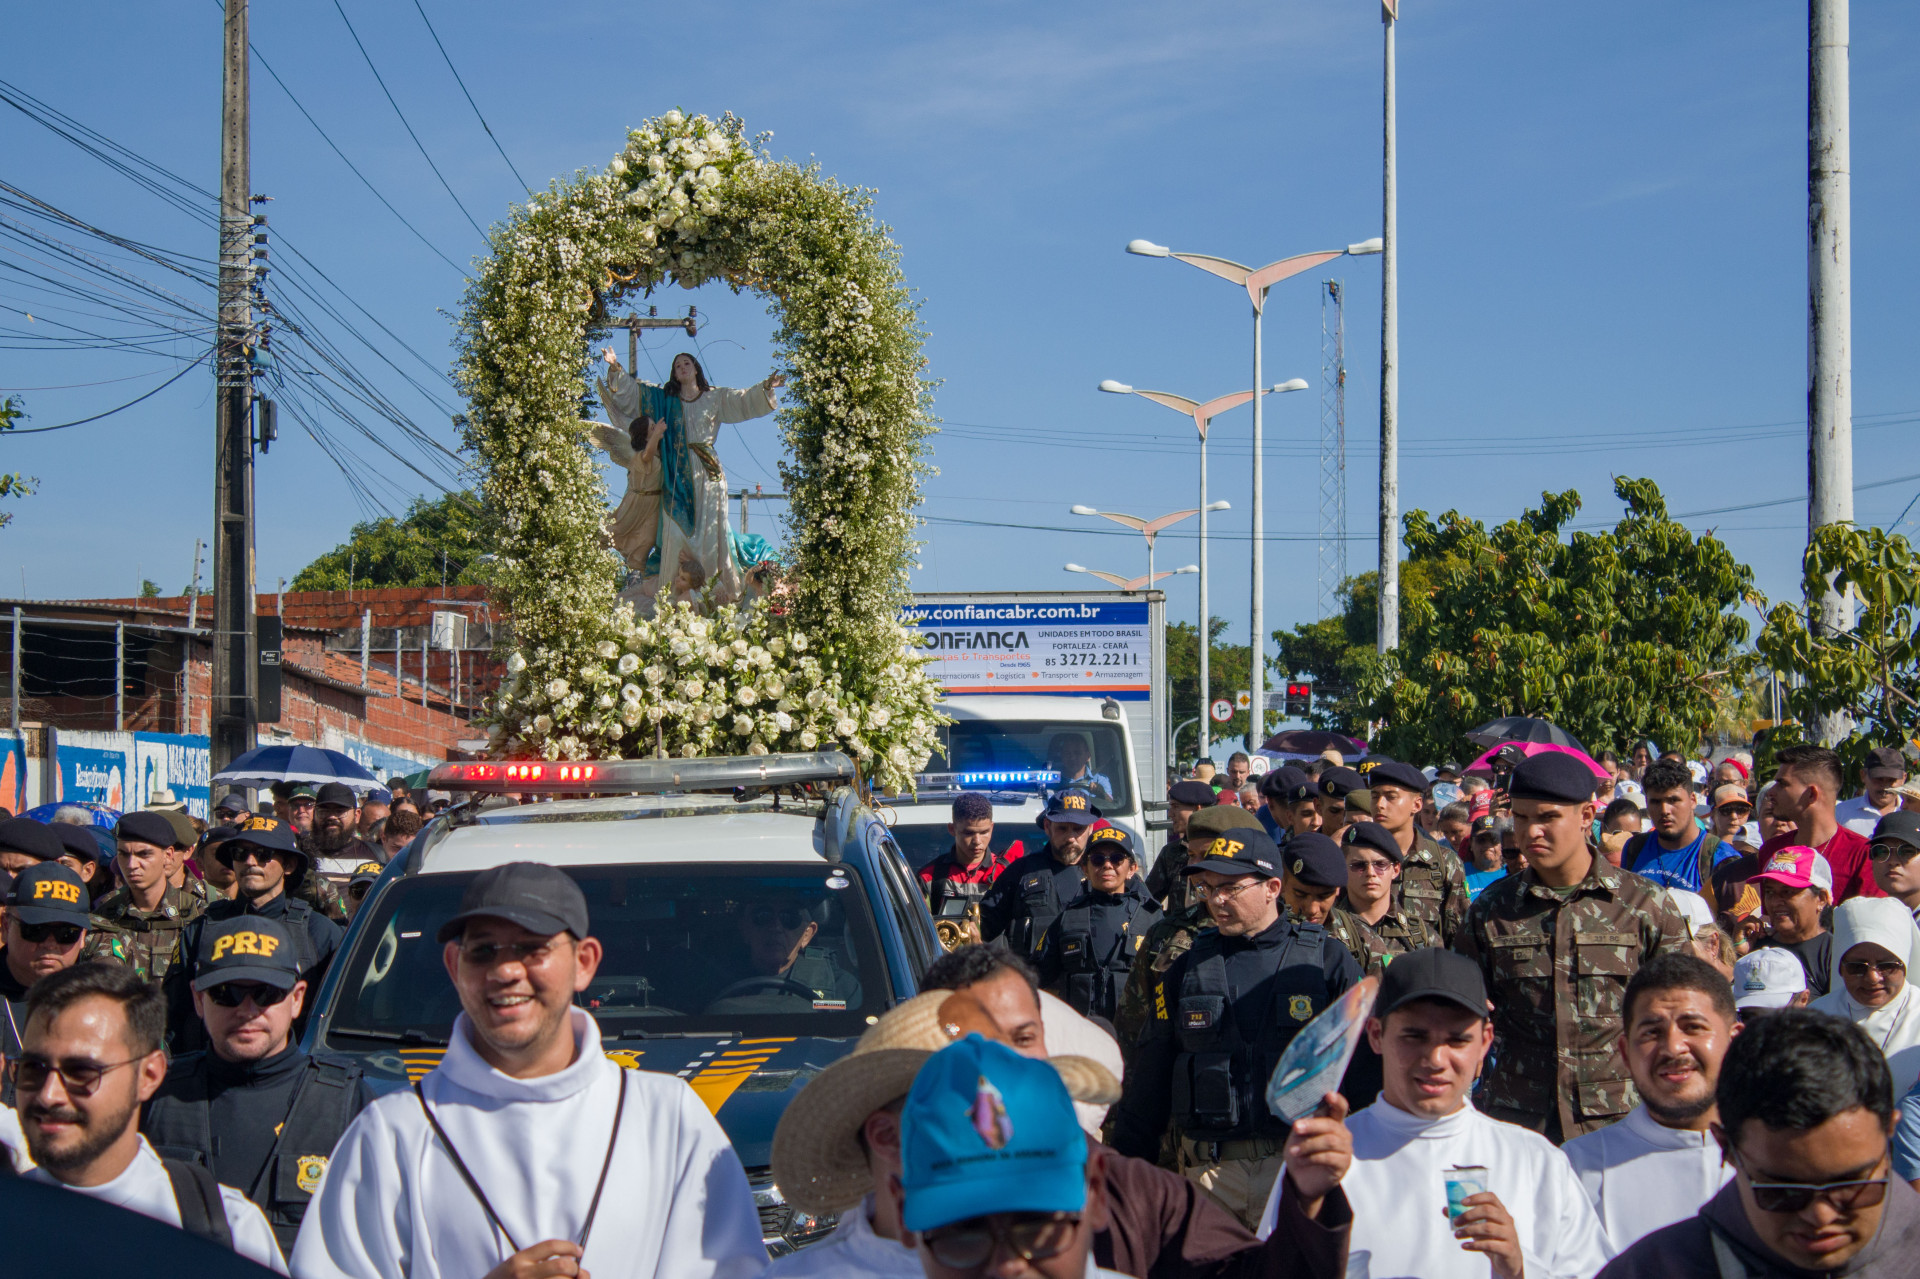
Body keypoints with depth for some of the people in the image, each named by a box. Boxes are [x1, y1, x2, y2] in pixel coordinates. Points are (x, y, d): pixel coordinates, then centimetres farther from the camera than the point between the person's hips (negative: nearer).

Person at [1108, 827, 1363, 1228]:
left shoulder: (1327, 961, 3)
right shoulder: (1188, 968, 10)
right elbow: (1149, 1073, 14)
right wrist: (1128, 1167, 10)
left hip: (1299, 1166, -2)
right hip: (1209, 1170, 2)